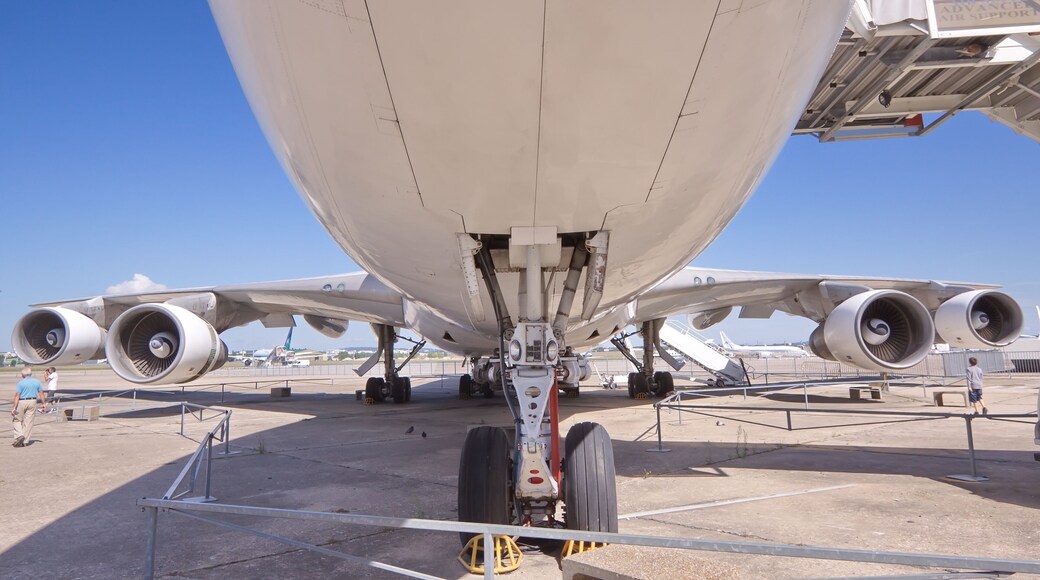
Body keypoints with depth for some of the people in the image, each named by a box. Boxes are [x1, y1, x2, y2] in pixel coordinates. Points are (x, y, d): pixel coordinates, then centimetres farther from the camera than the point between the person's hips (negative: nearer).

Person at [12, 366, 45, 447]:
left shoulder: (20, 383, -9)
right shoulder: (37, 382, 4)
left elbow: (17, 396, -13)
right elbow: (41, 393, 7)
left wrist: (14, 407, -13)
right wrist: (44, 403, 15)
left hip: (21, 402, -4)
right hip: (32, 402, 4)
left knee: (17, 420, 13)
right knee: (29, 422, 6)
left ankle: (19, 435, -7)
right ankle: (24, 441, 9)